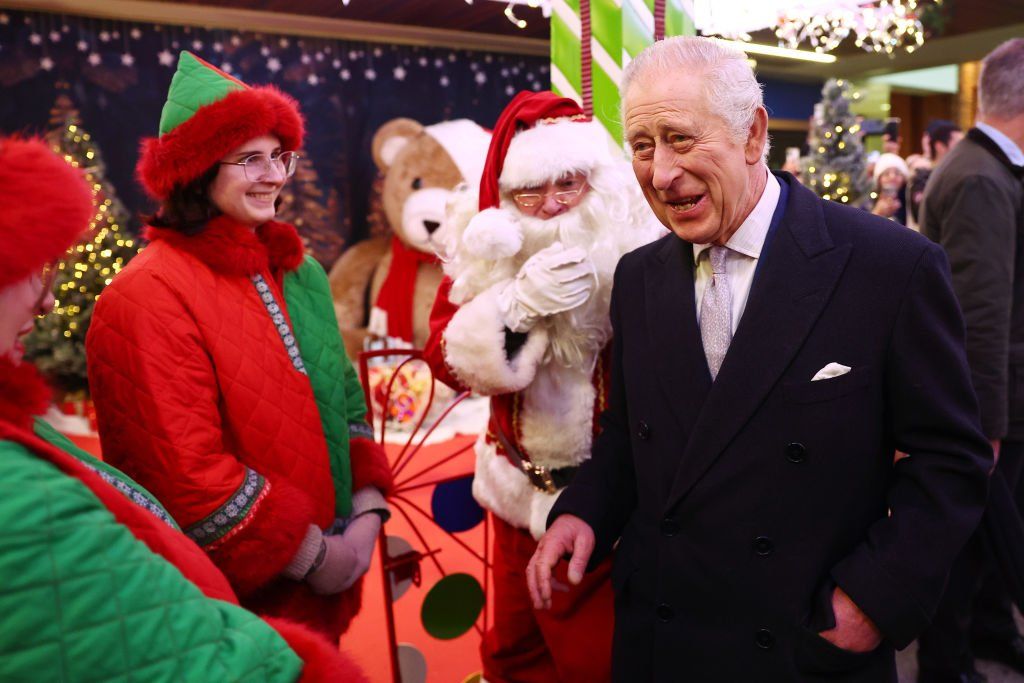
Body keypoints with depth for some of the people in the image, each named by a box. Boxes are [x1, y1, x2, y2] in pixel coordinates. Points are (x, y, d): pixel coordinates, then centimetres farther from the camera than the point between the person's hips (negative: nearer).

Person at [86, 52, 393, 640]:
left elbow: (345, 396, 7)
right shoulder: (150, 298, -18)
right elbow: (186, 471, -21)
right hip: (235, 592, -6)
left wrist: (367, 513, -4)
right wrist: (312, 555, -15)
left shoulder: (299, 272, 4)